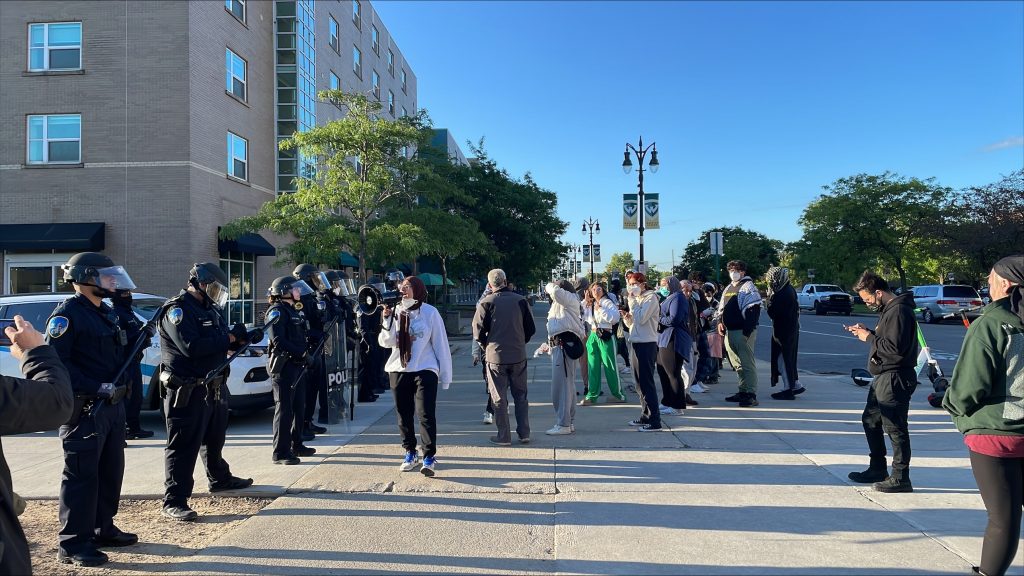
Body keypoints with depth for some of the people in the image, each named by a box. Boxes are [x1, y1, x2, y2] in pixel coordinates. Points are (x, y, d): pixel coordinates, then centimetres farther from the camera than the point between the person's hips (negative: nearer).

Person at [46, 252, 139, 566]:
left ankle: (103, 529, 28)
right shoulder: (66, 314, -13)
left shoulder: (107, 313, 16)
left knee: (111, 471, 15)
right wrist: (96, 388, -24)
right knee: (82, 475, -3)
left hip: (112, 404, 9)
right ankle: (72, 544, 6)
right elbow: (56, 362, -20)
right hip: (84, 408, -9)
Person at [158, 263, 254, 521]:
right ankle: (173, 501, 0)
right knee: (184, 446, -6)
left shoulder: (209, 309, 15)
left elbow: (220, 342, 19)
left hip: (214, 387, 10)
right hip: (188, 391, -9)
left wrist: (241, 339, -3)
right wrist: (230, 337, -21)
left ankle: (220, 479, 41)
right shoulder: (178, 309, -15)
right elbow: (192, 347, -27)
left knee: (215, 439, 24)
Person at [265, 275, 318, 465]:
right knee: (284, 408, -7)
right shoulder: (277, 311, -11)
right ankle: (280, 452, -1)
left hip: (297, 366, 10)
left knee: (299, 407, 16)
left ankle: (296, 445, 27)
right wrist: (301, 353, -21)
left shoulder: (295, 310, 18)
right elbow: (278, 340, -21)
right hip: (283, 366, -10)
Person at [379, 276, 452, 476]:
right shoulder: (395, 312, 6)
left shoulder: (430, 312, -4)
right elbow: (386, 342, 1)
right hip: (398, 370, 4)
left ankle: (429, 457, -4)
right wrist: (387, 320, -13)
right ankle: (410, 453, 25)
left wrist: (445, 375, -2)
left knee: (425, 414, -10)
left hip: (424, 370, -4)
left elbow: (441, 344, -2)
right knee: (404, 415, 10)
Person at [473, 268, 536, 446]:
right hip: (518, 356, 3)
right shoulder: (520, 300, 0)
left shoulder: (486, 302, -8)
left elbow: (478, 331, -8)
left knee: (499, 398, 6)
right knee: (521, 396, 14)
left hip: (495, 356, -2)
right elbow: (531, 328, 3)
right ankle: (524, 433, 16)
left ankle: (504, 436, 10)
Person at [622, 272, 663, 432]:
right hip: (637, 343, 9)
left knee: (646, 382, -7)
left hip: (646, 344, -9)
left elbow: (640, 318, -20)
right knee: (640, 382, 13)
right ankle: (645, 416, 22)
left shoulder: (650, 298, -9)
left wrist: (632, 300, -13)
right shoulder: (637, 299, 17)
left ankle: (654, 420, -3)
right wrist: (626, 316, -1)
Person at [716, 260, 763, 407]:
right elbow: (721, 307, 26)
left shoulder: (748, 286, -5)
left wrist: (748, 329, -20)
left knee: (747, 364, -8)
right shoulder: (728, 288, 20)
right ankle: (743, 391, 22)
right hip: (729, 331, 8)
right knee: (737, 364, 13)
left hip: (744, 331, -8)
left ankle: (751, 395, -7)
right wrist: (720, 322, 9)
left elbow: (753, 310, -14)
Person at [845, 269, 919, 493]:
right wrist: (866, 332, 6)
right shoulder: (888, 309, 14)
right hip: (883, 376, 11)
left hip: (895, 378, -11)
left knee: (894, 428, -4)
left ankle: (900, 478, 5)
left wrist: (869, 337, -13)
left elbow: (894, 347, -25)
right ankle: (877, 470, 30)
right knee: (870, 420, 19)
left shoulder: (899, 311, -18)